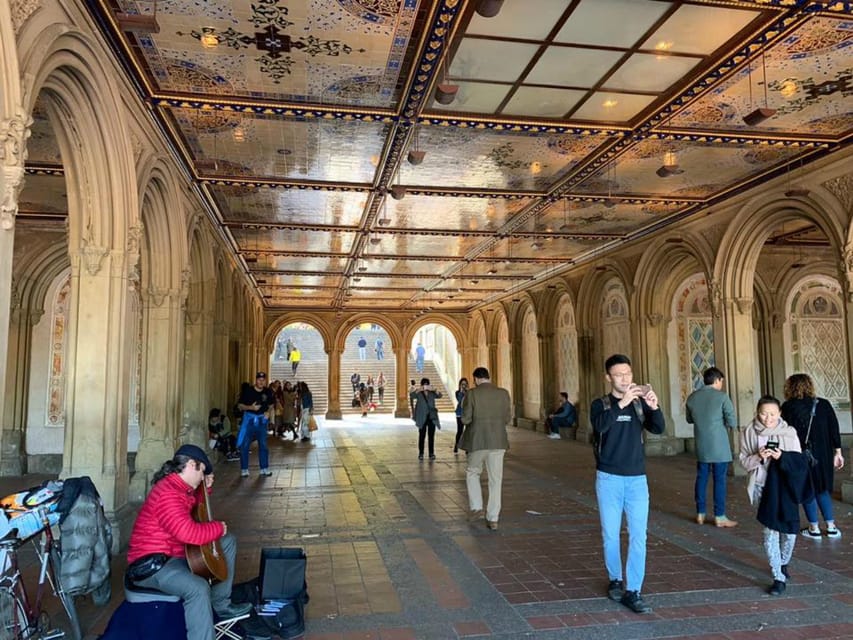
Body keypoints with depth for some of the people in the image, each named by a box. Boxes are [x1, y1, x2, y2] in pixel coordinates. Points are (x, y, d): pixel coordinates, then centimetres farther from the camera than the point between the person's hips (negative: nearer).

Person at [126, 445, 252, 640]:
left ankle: (220, 604, 19)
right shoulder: (167, 493, -26)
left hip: (177, 552, 11)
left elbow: (197, 506, 30)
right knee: (198, 588, -37)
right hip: (152, 563, -11)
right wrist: (218, 528, -19)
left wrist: (206, 487, 14)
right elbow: (189, 533, -35)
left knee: (228, 542, 15)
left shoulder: (179, 487, 8)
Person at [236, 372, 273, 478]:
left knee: (263, 445, 8)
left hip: (262, 420, 3)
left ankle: (264, 468, 19)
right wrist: (250, 407, -21)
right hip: (249, 419, -3)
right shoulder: (248, 391, -10)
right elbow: (239, 406, -6)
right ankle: (244, 469, 9)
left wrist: (268, 412, -3)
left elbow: (271, 405, 15)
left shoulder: (268, 392, -1)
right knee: (244, 445, -2)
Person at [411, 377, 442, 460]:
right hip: (422, 418, -2)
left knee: (431, 436, 2)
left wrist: (433, 390, -24)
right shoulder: (418, 393, 4)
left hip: (432, 417, 2)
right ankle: (421, 453, 3)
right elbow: (411, 396, -14)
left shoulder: (432, 393, 10)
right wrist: (419, 390, -30)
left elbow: (440, 395, -6)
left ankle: (431, 453, 9)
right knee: (422, 436, -3)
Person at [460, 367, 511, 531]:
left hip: (477, 442, -2)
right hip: (498, 442, 2)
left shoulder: (471, 394, -8)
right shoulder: (504, 393, 1)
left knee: (472, 473, 21)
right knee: (495, 480, 9)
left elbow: (465, 419, -9)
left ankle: (476, 507, 10)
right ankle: (493, 519, 10)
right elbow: (507, 419, 5)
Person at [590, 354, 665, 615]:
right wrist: (621, 403, -35)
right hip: (609, 478, -1)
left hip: (637, 478, 2)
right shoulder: (600, 404, -3)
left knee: (638, 536, -3)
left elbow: (659, 429, -9)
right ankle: (615, 580, 28)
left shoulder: (639, 404, 4)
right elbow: (600, 426, -23)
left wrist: (654, 407, -28)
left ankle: (633, 591, 3)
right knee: (610, 535, 8)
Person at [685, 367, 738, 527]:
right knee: (719, 480, 3)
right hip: (719, 446, -5)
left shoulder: (692, 397, 5)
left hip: (701, 446, 5)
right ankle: (719, 517, 8)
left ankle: (700, 514, 17)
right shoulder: (722, 396, -10)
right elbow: (732, 423, -11)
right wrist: (721, 421, 8)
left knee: (701, 478, 12)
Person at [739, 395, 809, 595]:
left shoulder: (789, 432, -3)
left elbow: (799, 461, -1)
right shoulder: (749, 433, -2)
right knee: (770, 531, -5)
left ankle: (783, 563, 37)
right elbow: (743, 461, 1)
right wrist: (758, 457, -19)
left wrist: (782, 457, -21)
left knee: (789, 530, 7)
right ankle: (779, 577, 5)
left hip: (785, 487, 1)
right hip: (763, 487, -1)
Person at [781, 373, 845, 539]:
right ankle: (831, 526, 16)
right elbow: (834, 430, 3)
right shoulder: (824, 404, 2)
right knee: (823, 489, 18)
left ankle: (814, 528, 12)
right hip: (823, 455, 4)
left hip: (800, 455, -3)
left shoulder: (788, 407, -8)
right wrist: (837, 452, 9)